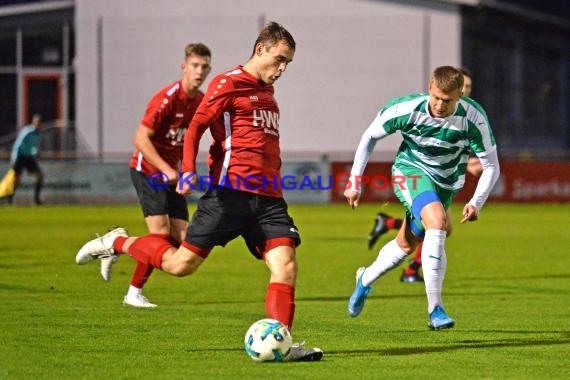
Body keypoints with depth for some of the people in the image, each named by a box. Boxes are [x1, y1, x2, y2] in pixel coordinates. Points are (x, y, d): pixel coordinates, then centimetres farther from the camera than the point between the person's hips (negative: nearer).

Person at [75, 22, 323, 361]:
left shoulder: (267, 92, 22)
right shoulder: (229, 83, -2)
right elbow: (196, 127, -7)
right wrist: (188, 170, -21)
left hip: (268, 198, 7)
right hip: (231, 192, -7)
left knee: (286, 265, -12)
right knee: (181, 264, -6)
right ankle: (118, 243, 16)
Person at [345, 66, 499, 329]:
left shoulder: (474, 118, -24)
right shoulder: (406, 109, -25)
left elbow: (491, 166, -13)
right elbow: (370, 136, -6)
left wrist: (476, 203, -28)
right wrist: (354, 181, -8)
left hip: (446, 182, 3)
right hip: (411, 170, -3)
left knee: (407, 244, 14)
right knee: (437, 220, -31)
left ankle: (365, 279, 47)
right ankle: (434, 309, -31)